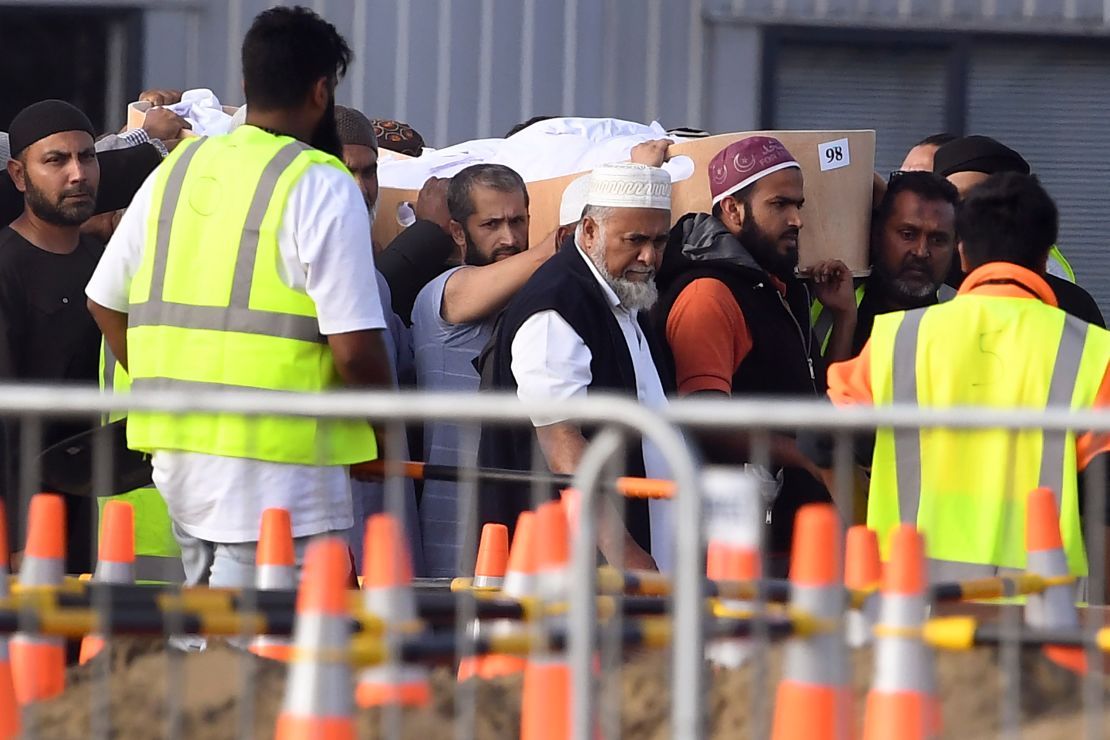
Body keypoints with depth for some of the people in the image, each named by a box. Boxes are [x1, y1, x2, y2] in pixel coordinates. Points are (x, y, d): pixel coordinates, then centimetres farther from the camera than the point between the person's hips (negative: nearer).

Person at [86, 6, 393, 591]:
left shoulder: (176, 171, 12)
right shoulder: (321, 187, -8)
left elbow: (106, 303, 19)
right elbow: (354, 347, -13)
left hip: (176, 451, 7)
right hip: (275, 461, -7)